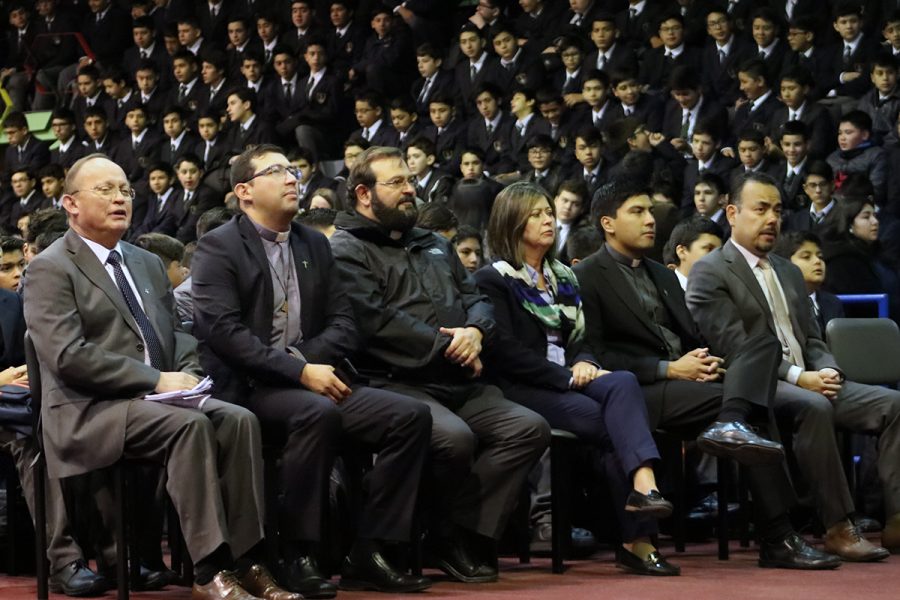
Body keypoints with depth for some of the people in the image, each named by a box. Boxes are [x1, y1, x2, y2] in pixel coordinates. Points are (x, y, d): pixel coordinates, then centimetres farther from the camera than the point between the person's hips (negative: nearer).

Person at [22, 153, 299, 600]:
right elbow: (68, 356, -16)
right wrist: (155, 379, -18)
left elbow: (176, 334, 23)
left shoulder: (147, 264, 21)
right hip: (90, 412, -7)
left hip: (152, 397, 7)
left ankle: (244, 559, -23)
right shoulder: (50, 270, -4)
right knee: (189, 425, -33)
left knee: (238, 419, -21)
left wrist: (186, 373, -2)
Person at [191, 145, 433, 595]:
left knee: (411, 416, -14)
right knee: (318, 413, -37)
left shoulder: (315, 245, 19)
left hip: (313, 376, 6)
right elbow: (224, 331, -14)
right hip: (247, 388, -6)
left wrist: (311, 361, -9)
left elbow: (343, 322, 12)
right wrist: (299, 371, -21)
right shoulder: (217, 248, -1)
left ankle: (367, 553, -12)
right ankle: (296, 555, -25)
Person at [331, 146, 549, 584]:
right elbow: (376, 321, -12)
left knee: (530, 429, -15)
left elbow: (476, 299, 21)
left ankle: (465, 530, -13)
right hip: (393, 381, -7)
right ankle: (446, 536, -9)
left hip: (457, 383, 8)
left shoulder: (435, 247, 27)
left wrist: (474, 331, -5)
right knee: (454, 436, -34)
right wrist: (448, 346, -9)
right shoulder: (347, 250, 1)